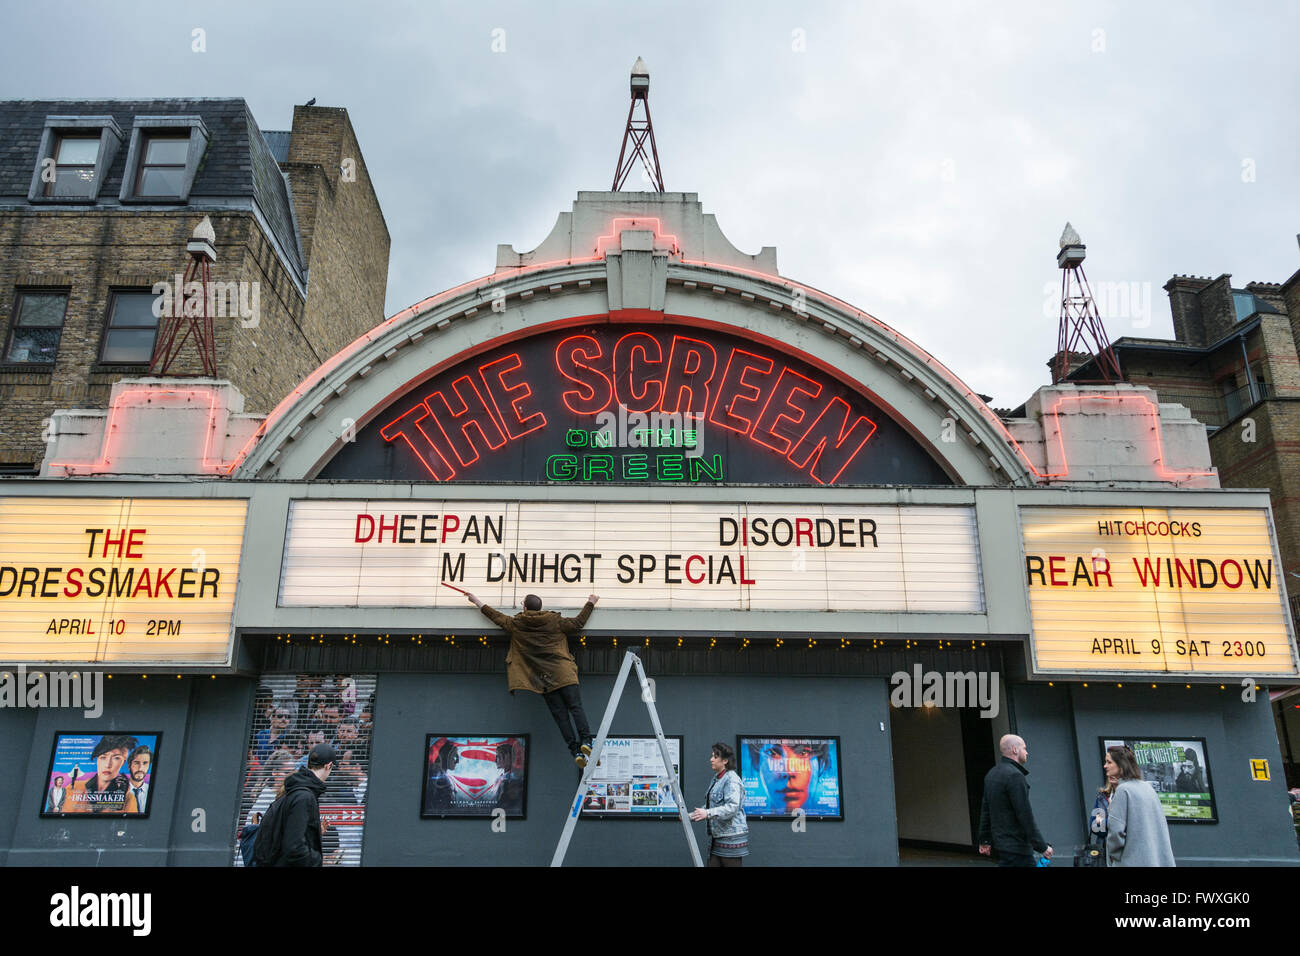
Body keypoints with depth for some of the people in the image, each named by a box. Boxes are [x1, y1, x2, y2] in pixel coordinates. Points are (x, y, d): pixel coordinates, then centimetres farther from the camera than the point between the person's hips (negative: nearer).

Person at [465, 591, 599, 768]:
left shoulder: (516, 624, 8)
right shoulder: (554, 621, 5)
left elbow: (497, 617, 21)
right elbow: (578, 622, 8)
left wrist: (478, 602, 34)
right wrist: (590, 603, 20)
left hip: (543, 678, 1)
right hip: (563, 673, -1)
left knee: (560, 714, 0)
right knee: (575, 706, -4)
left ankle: (576, 751, -8)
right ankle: (586, 740, -23)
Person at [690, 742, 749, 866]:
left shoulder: (732, 779, -14)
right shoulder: (716, 778, 15)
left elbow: (732, 807, -27)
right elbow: (709, 805, 24)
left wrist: (708, 813, -37)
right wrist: (691, 815, 15)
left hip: (731, 837, -9)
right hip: (716, 837, 9)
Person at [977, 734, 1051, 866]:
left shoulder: (991, 774, 12)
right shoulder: (1014, 775, -18)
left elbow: (985, 810, 17)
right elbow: (1025, 815, -20)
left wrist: (984, 840, 23)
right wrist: (1042, 846, -14)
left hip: (1000, 840, 10)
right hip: (1016, 845, -10)